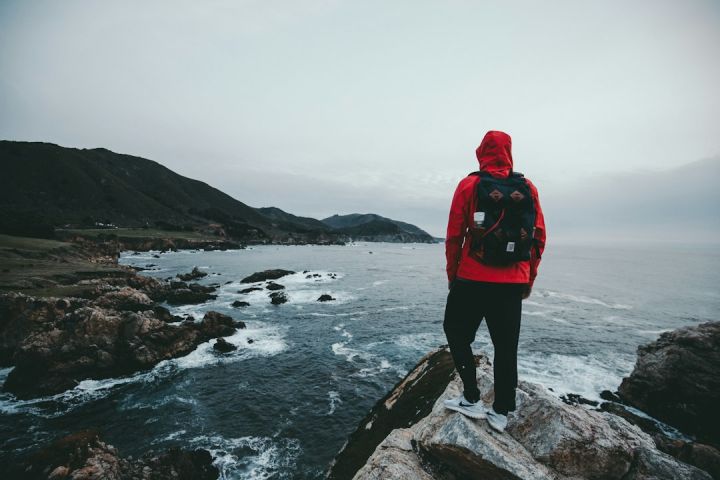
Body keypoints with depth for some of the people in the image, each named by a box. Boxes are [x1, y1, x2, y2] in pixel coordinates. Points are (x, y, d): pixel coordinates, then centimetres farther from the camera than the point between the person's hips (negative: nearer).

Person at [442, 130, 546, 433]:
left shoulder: (470, 185, -5)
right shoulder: (528, 188, 5)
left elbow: (454, 236, -6)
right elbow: (540, 238, 6)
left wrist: (452, 275, 5)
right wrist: (529, 279, 15)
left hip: (472, 280, -3)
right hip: (513, 283, 4)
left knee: (457, 333, 16)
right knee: (506, 347, 14)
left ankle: (471, 399, 17)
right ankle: (501, 413, 23)